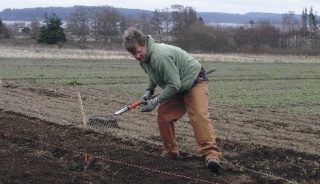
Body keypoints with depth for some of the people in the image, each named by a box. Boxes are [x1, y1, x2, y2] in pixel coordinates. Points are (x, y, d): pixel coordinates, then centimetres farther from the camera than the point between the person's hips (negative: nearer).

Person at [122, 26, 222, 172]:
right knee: (163, 115, 1)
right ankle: (170, 151, 14)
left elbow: (174, 84, -31)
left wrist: (156, 101, -26)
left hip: (194, 82, -9)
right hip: (177, 88, 9)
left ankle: (211, 154, -37)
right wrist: (149, 91, -1)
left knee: (199, 115, -26)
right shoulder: (144, 57, -3)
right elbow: (154, 76, 16)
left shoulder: (160, 56, -34)